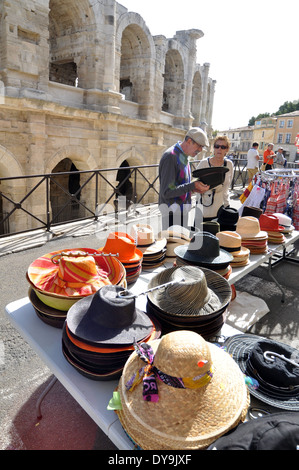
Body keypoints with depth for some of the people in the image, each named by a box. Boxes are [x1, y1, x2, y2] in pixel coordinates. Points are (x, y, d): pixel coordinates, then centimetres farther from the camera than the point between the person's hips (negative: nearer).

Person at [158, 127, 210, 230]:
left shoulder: (184, 156, 12)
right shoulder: (170, 156, -18)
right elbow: (167, 192, -22)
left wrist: (193, 188, 2)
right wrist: (192, 186, -25)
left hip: (183, 210, 9)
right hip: (172, 213, -9)